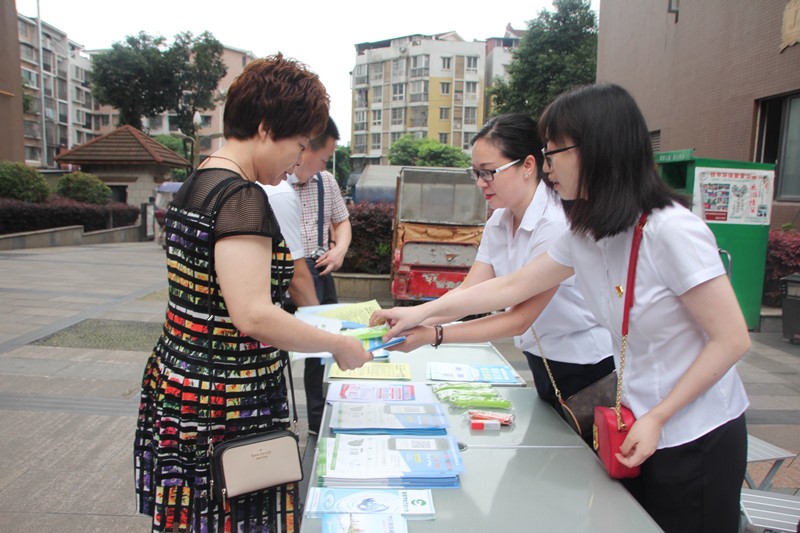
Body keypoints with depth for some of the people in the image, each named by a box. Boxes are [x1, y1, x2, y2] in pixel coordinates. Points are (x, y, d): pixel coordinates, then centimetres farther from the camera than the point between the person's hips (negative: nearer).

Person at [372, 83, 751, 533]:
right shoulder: (584, 235, -1)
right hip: (644, 428, 7)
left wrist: (657, 417, -18)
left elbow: (732, 340, -19)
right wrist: (423, 312, 4)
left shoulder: (672, 230, -23)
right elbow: (513, 285, 5)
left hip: (699, 439, -6)